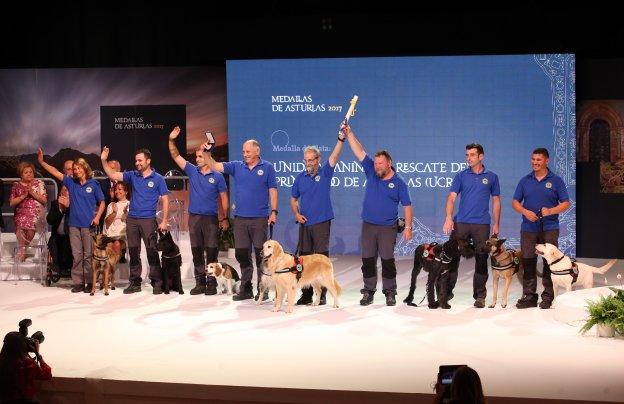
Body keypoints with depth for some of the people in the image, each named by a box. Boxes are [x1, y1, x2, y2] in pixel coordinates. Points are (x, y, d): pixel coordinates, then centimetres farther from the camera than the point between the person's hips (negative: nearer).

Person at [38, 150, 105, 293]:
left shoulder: (93, 184, 0)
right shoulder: (71, 182, 8)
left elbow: (102, 202, 5)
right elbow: (56, 172, 5)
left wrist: (97, 217, -8)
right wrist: (41, 161, -2)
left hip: (88, 225, -3)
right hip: (74, 224, 3)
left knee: (89, 255, -1)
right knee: (76, 255, 4)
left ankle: (90, 283, 5)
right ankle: (78, 283, 8)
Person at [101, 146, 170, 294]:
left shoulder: (158, 179, 0)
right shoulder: (133, 176, 9)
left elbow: (165, 200, -1)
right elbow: (113, 175, 4)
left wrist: (164, 221, -8)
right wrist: (104, 160, -9)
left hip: (148, 220, -4)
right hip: (132, 219, 4)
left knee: (152, 252, -7)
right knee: (133, 253, 9)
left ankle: (157, 283, -3)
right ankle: (135, 283, 16)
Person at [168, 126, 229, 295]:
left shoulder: (217, 176, -1)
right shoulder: (192, 171, 7)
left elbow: (223, 198, 1)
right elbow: (176, 156, 4)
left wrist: (224, 218, -3)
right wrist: (171, 140, -11)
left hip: (210, 218, -4)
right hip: (194, 217, 4)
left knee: (211, 252, -2)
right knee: (196, 251, 6)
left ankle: (211, 283, 3)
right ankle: (200, 283, 12)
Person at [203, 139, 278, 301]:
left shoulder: (267, 168, 1)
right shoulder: (237, 167, 9)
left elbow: (272, 191, -1)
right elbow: (214, 166, 5)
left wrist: (274, 212, -8)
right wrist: (207, 153, -11)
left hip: (260, 218, -4)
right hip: (240, 218, 4)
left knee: (261, 255, 1)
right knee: (242, 254, 6)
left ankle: (262, 290, 8)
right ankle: (246, 289, 16)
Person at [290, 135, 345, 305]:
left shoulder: (325, 173, 0)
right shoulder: (300, 177, 9)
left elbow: (334, 156, -15)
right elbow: (293, 199, 18)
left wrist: (341, 138, -28)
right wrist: (296, 214, 0)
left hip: (322, 222, -4)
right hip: (304, 223, 4)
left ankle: (321, 294, 2)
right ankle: (306, 294, 14)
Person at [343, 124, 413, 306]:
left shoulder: (398, 183, -2)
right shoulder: (371, 173, 6)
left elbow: (407, 206, -1)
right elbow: (359, 151, 2)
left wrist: (408, 227, -9)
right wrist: (349, 133, -4)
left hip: (388, 227, -3)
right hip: (368, 226, 3)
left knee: (388, 260, -2)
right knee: (368, 260, 4)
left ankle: (390, 293, 5)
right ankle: (368, 292, 11)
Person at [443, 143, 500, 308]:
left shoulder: (491, 177, 7)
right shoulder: (461, 176, 6)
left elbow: (496, 202, 11)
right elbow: (451, 197, -2)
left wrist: (496, 224, 6)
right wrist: (448, 218, -17)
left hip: (482, 224, 0)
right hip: (461, 222, 0)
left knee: (481, 260, 3)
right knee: (453, 257, -1)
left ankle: (480, 296, 12)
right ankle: (447, 291, 8)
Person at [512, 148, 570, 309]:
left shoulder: (556, 180, 3)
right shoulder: (525, 181, 11)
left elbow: (565, 203, 1)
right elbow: (515, 202, 12)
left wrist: (550, 211, -16)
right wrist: (525, 212, -8)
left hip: (549, 228, -2)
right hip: (528, 228, 3)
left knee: (550, 262, -2)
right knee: (528, 262, 2)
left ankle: (548, 297, 4)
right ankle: (529, 296, 8)